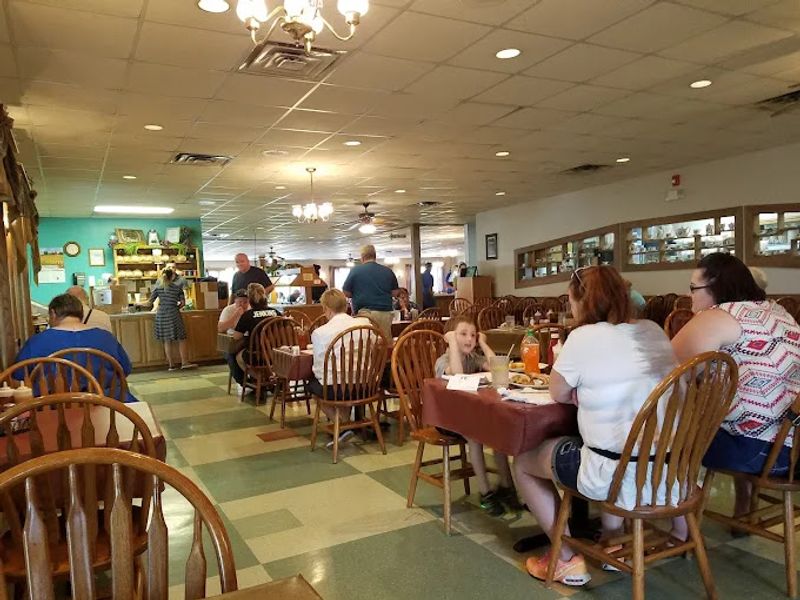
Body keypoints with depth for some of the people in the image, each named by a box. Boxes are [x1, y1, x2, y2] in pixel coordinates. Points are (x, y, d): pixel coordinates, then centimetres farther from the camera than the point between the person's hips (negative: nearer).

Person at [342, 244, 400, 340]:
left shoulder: (355, 270, 0)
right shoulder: (388, 271, 7)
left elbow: (346, 293, 4)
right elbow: (395, 292, 12)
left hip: (364, 313, -2)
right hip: (385, 313, 3)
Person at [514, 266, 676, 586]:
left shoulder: (584, 337, -15)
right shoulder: (654, 331, 5)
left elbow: (559, 394, -1)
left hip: (622, 477, -7)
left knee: (523, 461, 15)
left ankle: (567, 561, 22)